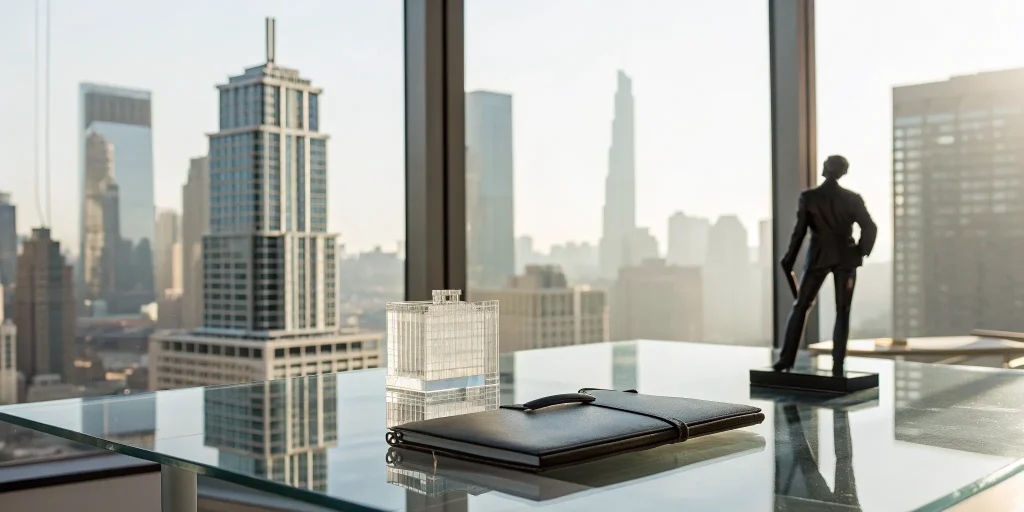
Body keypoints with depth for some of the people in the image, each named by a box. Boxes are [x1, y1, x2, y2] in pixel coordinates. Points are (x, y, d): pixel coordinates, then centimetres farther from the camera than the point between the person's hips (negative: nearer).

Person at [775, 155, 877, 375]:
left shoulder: (808, 196, -7)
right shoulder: (852, 198, -3)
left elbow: (799, 231, -7)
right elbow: (870, 228, -5)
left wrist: (788, 260, 1)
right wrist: (861, 252, 9)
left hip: (818, 257, -1)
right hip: (845, 259, 1)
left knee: (800, 307, 9)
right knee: (842, 313, 5)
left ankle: (786, 359, 6)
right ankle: (837, 365, 0)